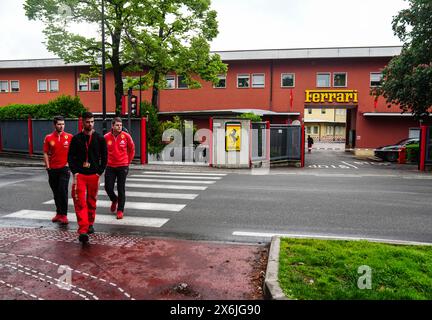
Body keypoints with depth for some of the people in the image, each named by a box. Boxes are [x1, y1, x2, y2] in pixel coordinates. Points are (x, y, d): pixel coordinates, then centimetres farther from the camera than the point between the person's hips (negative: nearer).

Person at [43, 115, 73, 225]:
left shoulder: (69, 137, -2)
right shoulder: (48, 138, 3)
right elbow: (45, 153, 5)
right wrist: (48, 167, -1)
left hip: (64, 168, -3)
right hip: (53, 169, 3)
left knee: (63, 191, -9)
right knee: (56, 192, 11)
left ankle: (64, 215, -3)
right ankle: (59, 213, 24)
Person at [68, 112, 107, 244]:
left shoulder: (100, 139, 3)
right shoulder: (76, 138, 5)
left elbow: (104, 157, 4)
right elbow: (70, 156, 7)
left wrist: (99, 172, -4)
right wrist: (75, 172, -4)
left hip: (94, 175, 1)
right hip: (79, 175, 0)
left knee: (92, 201, 11)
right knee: (80, 203, -10)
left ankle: (90, 224, 29)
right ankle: (83, 230, -13)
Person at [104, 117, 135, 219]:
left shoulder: (126, 136, -7)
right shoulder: (106, 137, -4)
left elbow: (132, 149, 7)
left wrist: (128, 161, 9)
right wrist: (106, 161, 11)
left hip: (122, 166, -2)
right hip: (110, 167, 2)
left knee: (121, 189, 2)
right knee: (108, 187, 4)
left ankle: (120, 210, 13)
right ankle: (114, 200, 37)